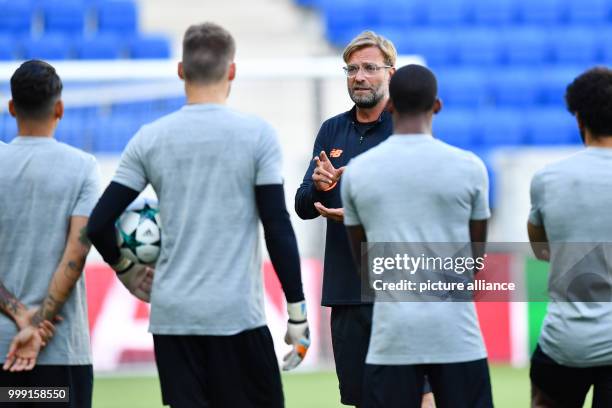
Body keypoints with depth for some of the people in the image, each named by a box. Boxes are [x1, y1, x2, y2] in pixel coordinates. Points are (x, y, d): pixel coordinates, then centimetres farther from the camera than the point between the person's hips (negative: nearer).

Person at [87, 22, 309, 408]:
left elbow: (99, 224, 2)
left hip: (171, 314, 3)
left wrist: (124, 268, 21)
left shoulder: (150, 138, 3)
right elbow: (278, 228, -7)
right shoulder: (257, 134, -4)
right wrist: (297, 312, -1)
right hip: (237, 315, -3)